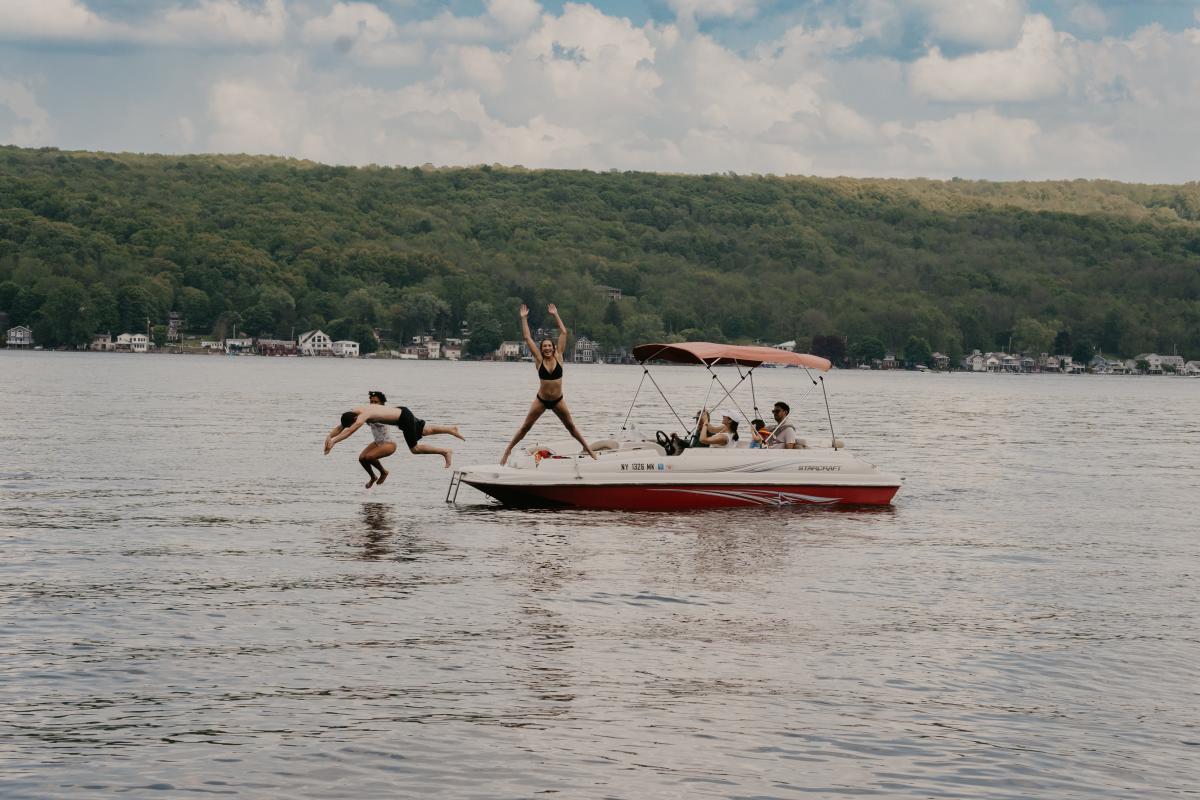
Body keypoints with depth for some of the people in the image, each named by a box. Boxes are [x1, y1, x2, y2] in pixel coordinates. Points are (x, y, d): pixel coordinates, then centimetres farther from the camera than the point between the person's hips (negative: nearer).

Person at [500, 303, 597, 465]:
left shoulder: (558, 357, -4)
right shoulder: (539, 360, -6)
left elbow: (563, 333, -3)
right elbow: (527, 338, -6)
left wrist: (555, 315, -2)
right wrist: (524, 318, -6)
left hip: (558, 400, 1)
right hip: (541, 400, -1)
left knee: (571, 426, 11)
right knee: (525, 427, 2)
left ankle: (587, 448, 23)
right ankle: (508, 450, 9)